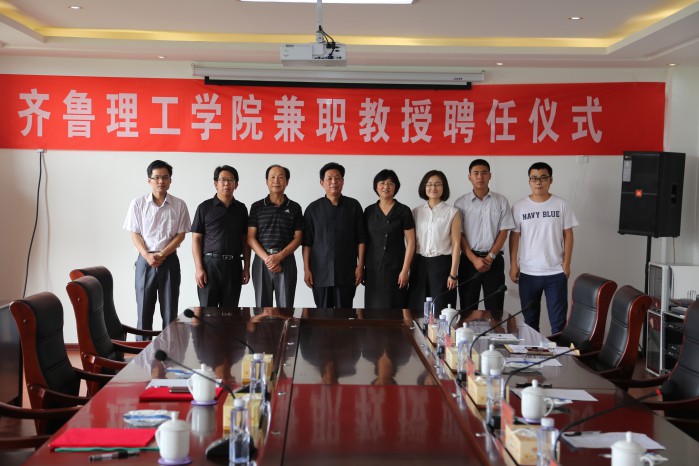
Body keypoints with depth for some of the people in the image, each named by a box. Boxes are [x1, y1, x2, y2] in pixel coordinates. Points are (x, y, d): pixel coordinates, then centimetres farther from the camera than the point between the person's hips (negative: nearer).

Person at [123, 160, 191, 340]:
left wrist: (162, 254, -10)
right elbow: (135, 234, 1)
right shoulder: (138, 203, 0)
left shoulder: (179, 205, 1)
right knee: (144, 308, 2)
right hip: (145, 261, 0)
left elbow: (181, 234, 1)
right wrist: (147, 256, -14)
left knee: (169, 310, 3)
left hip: (170, 261, 0)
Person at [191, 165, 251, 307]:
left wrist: (246, 268, 7)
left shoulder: (241, 209, 10)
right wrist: (199, 268, -9)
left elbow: (245, 240, 13)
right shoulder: (205, 207, 1)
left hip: (233, 265, 3)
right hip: (210, 263, -3)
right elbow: (196, 239, -1)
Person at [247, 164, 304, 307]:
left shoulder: (294, 207, 8)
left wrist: (279, 256, -11)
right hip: (261, 260, 0)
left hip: (286, 260, 0)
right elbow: (251, 238, 2)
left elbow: (298, 238, 3)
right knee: (262, 306, 3)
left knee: (286, 306, -3)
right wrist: (267, 258, -12)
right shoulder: (257, 207, 7)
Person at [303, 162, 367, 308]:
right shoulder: (313, 208, 4)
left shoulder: (353, 206, 4)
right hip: (320, 272, 0)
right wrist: (306, 269, -1)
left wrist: (360, 265, -2)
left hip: (346, 272, 0)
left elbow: (361, 239, 4)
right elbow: (307, 242, 5)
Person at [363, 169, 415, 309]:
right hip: (373, 270, 3)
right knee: (374, 308, 2)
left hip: (395, 269, -3)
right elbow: (364, 241, 11)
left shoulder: (403, 211, -1)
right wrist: (362, 267, 5)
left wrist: (405, 270, -9)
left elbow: (410, 242, -3)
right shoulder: (369, 211, 8)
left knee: (395, 308, -4)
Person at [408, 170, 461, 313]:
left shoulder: (452, 212, 1)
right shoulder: (416, 212, 9)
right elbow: (412, 242, 11)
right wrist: (409, 269, 5)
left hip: (442, 264, -3)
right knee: (417, 310, 1)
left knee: (441, 311, -4)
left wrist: (453, 273, -8)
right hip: (420, 265, 3)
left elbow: (456, 244, -2)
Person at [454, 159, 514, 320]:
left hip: (494, 259, 0)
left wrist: (490, 257, -9)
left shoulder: (501, 201, 4)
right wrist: (474, 259, -11)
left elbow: (503, 232, 2)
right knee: (468, 308, 3)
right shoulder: (461, 203, 2)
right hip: (469, 259, 0)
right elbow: (458, 235, -1)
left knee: (495, 308, 1)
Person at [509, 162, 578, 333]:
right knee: (530, 318, 11)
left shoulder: (561, 205, -1)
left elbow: (568, 235, 2)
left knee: (558, 319, 3)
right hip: (528, 272, 1)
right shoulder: (519, 206, 0)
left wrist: (567, 264, -3)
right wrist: (513, 264, -1)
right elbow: (514, 236, 3)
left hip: (556, 272, -1)